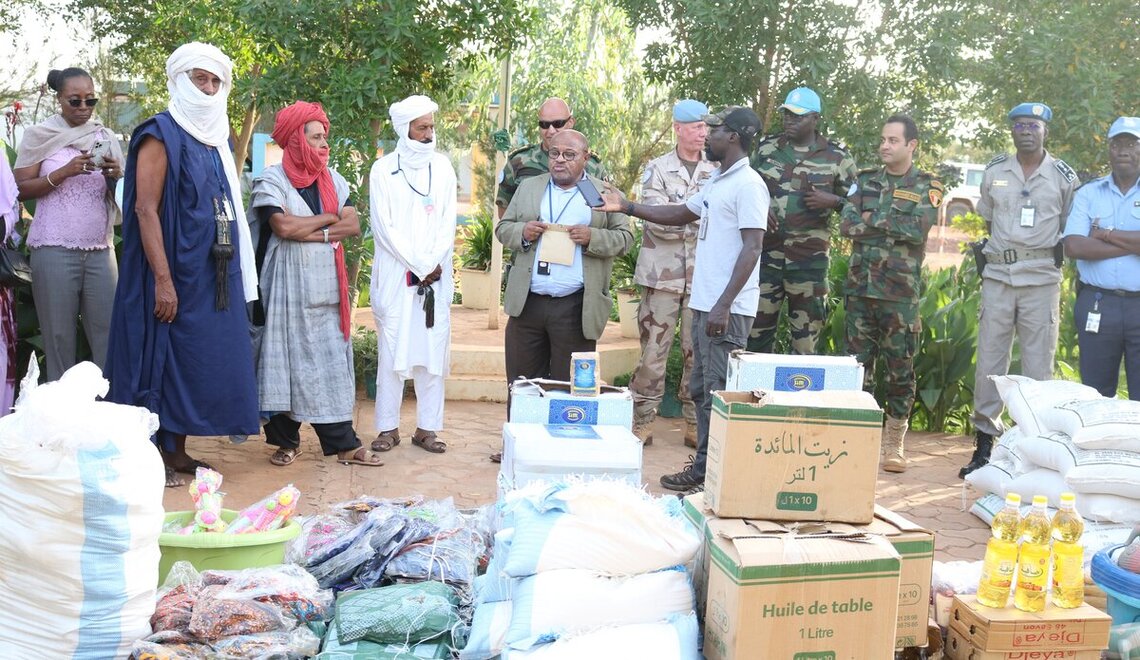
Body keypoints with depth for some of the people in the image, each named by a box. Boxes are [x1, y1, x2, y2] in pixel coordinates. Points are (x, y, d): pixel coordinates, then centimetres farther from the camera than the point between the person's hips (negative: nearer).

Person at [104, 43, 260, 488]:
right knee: (163, 358, -2)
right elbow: (145, 210, -16)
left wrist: (236, 272, 13)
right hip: (175, 272, -8)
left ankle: (177, 451, 19)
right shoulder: (161, 135, -9)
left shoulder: (216, 139, 15)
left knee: (200, 359, 10)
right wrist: (163, 279, -23)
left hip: (213, 273, 8)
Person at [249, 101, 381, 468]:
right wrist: (328, 218, -5)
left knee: (332, 362, 4)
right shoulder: (272, 180, -3)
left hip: (327, 284, 4)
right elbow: (283, 226, -17)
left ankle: (341, 443, 6)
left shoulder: (331, 179, 12)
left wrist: (311, 233, -11)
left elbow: (352, 225, 3)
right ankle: (286, 440, 13)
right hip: (288, 286, -4)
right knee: (288, 361, 1)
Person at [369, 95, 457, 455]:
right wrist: (419, 265, -9)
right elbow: (384, 226, -5)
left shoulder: (442, 166, 10)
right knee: (393, 349, -1)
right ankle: (388, 427, 7)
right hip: (395, 274, -3)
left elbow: (448, 222, 6)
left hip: (437, 274, 3)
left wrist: (433, 265, -6)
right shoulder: (384, 169, 1)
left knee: (434, 348, 2)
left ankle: (427, 427, 8)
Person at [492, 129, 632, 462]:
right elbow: (502, 228, 15)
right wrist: (522, 232, -7)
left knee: (568, 385, 4)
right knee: (521, 381, 9)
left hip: (576, 308, -3)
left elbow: (624, 237, 4)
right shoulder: (528, 188, 14)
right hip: (527, 303, 3)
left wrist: (592, 237, -14)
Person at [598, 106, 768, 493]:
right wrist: (627, 208, 24)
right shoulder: (716, 182, 17)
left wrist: (724, 304, -23)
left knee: (717, 393, -6)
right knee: (701, 389, 14)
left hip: (727, 308, -10)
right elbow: (682, 214, 30)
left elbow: (752, 248, -18)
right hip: (704, 302, 10)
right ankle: (705, 467, 23)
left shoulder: (748, 185, -12)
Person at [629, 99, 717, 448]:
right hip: (663, 272, -1)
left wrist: (679, 218, -12)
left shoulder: (717, 171, 7)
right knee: (653, 349, 2)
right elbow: (657, 219, -8)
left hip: (703, 275, 1)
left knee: (698, 352, 6)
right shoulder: (658, 169, 4)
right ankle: (641, 421, 10)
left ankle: (695, 423, 16)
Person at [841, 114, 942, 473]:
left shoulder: (927, 187, 3)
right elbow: (846, 224, -2)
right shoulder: (865, 181, 11)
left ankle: (894, 442, 12)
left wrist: (873, 219, -8)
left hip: (900, 292, -3)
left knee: (900, 368, 2)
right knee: (857, 364, 6)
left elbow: (919, 228, -14)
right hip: (860, 286, 3)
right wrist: (896, 225, -10)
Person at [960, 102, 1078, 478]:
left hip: (1042, 280, -2)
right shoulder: (994, 172, 9)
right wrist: (989, 255, 8)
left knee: (1038, 365, 1)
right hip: (998, 277, 2)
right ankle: (984, 443, 9)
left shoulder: (1064, 177, 3)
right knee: (989, 360, 2)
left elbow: (1070, 230, 10)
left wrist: (1052, 258, 0)